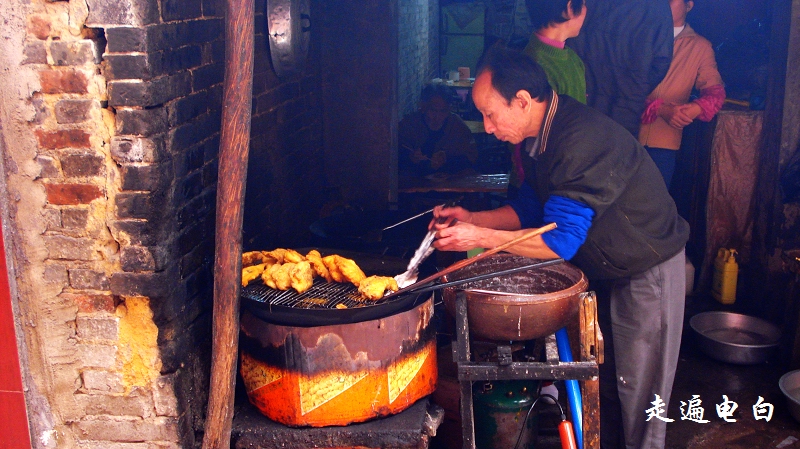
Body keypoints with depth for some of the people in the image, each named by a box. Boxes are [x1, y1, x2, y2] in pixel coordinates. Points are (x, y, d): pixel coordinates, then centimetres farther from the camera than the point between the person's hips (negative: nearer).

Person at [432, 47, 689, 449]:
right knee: (601, 379, 19)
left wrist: (481, 237, -30)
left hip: (648, 269, -9)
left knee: (637, 391, 4)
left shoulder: (584, 141, -33)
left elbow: (562, 238, -33)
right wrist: (472, 219, -5)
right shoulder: (540, 136, -2)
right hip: (603, 269, 9)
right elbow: (530, 208, 8)